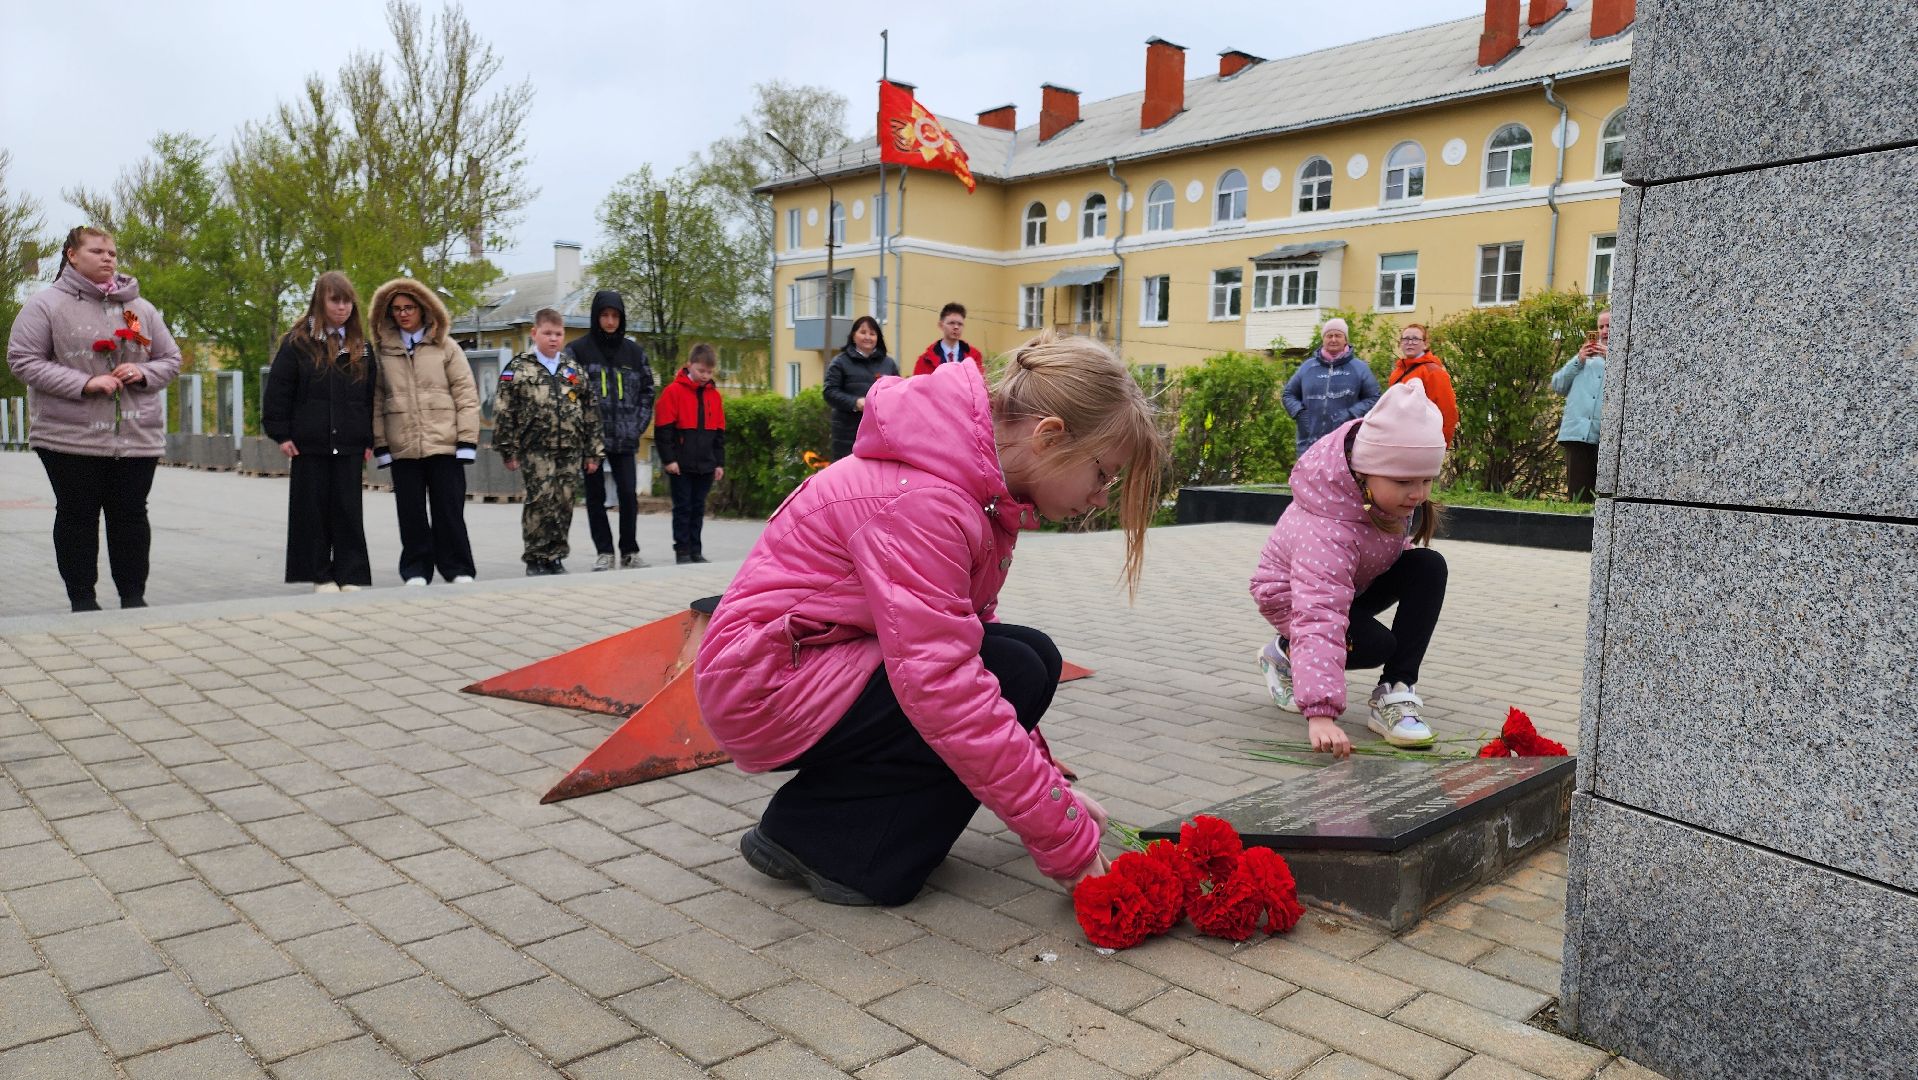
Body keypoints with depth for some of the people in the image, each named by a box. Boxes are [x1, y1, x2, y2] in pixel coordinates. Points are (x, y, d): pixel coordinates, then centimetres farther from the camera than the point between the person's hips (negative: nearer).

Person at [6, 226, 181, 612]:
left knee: (131, 517, 6)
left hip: (137, 435, 3)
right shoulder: (46, 304, 1)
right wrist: (84, 383, -16)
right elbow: (22, 359, -4)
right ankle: (83, 601, 12)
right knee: (77, 517, 4)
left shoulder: (139, 308, 12)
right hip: (70, 436, -3)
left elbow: (171, 359, 16)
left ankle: (134, 597, 15)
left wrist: (143, 373, -6)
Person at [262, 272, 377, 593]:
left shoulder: (361, 347, 9)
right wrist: (281, 434, -6)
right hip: (309, 444, -2)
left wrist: (370, 440, 5)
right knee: (313, 509, 4)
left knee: (348, 510, 3)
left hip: (349, 445, 2)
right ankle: (321, 576, 12)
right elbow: (278, 389, -1)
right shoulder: (298, 342, 0)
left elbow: (371, 396, 10)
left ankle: (352, 576, 8)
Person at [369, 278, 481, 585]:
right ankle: (416, 570, 15)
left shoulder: (445, 346, 5)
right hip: (402, 447, 1)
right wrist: (380, 443, 0)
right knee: (411, 513, 5)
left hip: (444, 444, -1)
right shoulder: (381, 350, 9)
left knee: (449, 510, 2)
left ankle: (458, 569, 11)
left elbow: (466, 394, 2)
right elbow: (376, 400, 7)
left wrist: (467, 440, -5)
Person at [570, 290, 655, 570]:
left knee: (629, 494, -3)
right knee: (595, 496, 5)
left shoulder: (633, 351, 9)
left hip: (624, 438, 1)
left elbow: (647, 390, 12)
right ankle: (603, 552, 14)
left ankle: (629, 552, 9)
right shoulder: (578, 350, -1)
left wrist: (639, 426, 2)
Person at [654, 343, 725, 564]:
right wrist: (668, 459, -12)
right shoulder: (673, 391, -7)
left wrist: (719, 463, 10)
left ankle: (696, 551, 17)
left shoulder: (714, 395, 9)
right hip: (681, 465, -5)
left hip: (705, 465, 5)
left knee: (698, 508, 10)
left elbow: (719, 432, 13)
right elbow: (663, 429, -9)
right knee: (683, 507, 1)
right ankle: (682, 552, 8)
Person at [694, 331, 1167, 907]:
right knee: (1017, 673, -20)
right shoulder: (919, 500, -29)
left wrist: (1052, 787, 2)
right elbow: (946, 690, -33)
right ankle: (812, 834, -10)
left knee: (1031, 658, -3)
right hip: (766, 683, -9)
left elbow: (966, 636, 7)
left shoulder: (983, 487, 2)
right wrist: (1068, 843, -28)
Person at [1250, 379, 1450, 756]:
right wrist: (1321, 713, -63)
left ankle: (1396, 692, -17)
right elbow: (1320, 617, -55)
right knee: (1375, 645, -30)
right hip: (1294, 594, -7)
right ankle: (1286, 653, 3)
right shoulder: (1328, 531, -45)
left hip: (1356, 579, 7)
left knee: (1429, 566, -19)